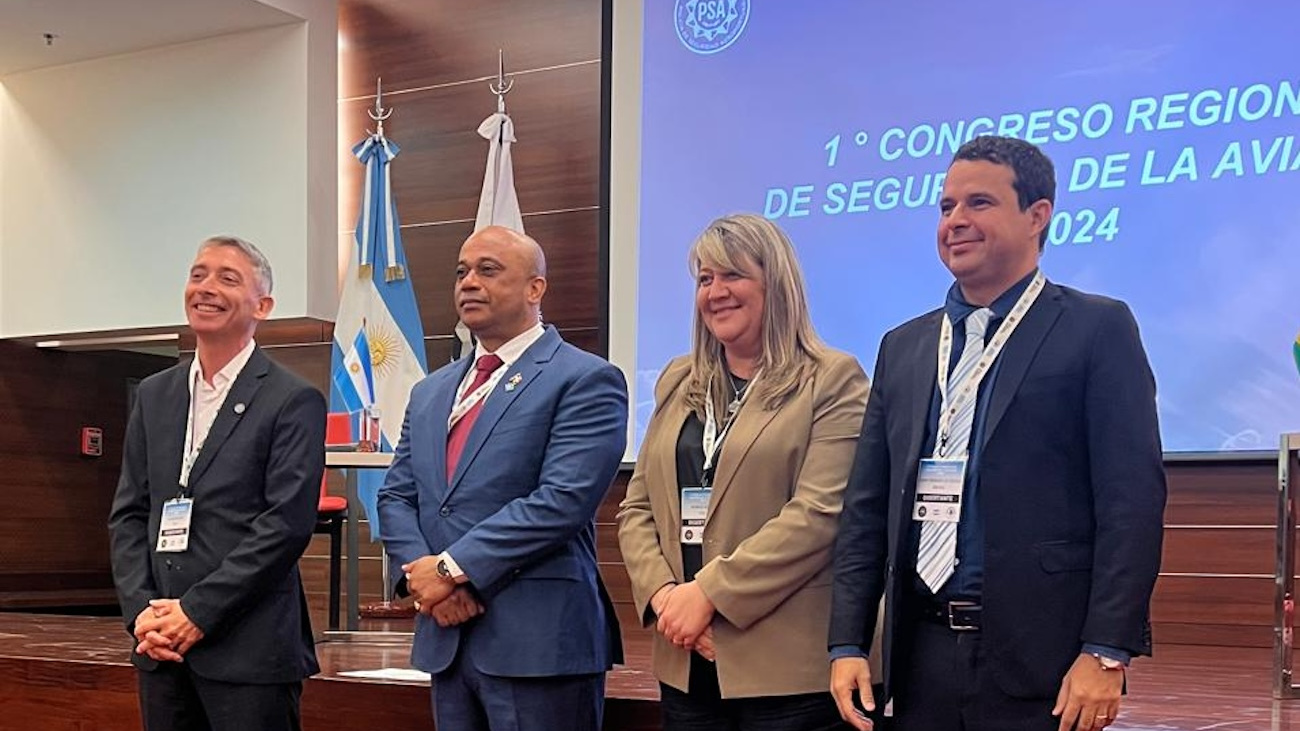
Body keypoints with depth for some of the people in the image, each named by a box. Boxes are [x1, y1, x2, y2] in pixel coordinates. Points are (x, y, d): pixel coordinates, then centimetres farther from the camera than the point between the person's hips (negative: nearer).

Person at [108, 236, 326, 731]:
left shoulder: (294, 402, -5)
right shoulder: (154, 395, 14)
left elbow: (288, 524, -12)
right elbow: (128, 514, 12)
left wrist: (197, 613, -14)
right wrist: (141, 611, -3)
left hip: (249, 652, -5)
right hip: (160, 648, 5)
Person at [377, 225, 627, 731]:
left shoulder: (585, 380, -5)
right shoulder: (430, 392, 18)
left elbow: (563, 499, -16)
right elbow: (395, 498, 14)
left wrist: (452, 567, -15)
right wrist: (422, 573, -6)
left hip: (538, 643, -6)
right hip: (445, 639, 6)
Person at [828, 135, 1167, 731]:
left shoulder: (1098, 330, -2)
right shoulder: (903, 347, 14)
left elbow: (1132, 501, -8)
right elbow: (866, 508, 13)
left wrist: (1106, 653, -15)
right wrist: (847, 643, 6)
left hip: (1039, 660, -5)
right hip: (922, 656, 5)